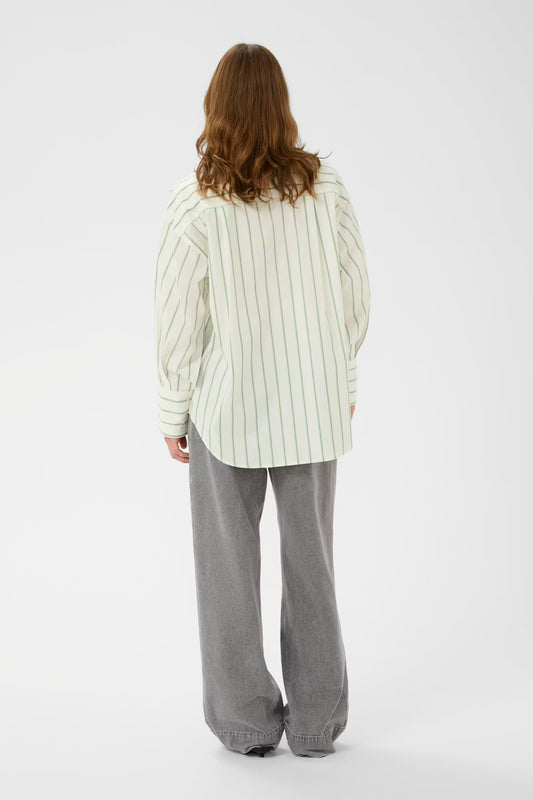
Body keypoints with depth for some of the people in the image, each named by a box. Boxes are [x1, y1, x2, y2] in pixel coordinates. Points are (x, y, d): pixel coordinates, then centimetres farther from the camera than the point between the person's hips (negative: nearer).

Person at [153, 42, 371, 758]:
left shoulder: (196, 202, -14)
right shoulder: (326, 188, -6)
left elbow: (178, 319, -10)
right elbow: (356, 296, 1)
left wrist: (173, 411, 3)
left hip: (227, 410, -2)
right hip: (315, 406, 3)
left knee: (230, 564, 12)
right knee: (310, 560, 13)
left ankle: (248, 723, 23)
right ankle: (316, 724, 24)